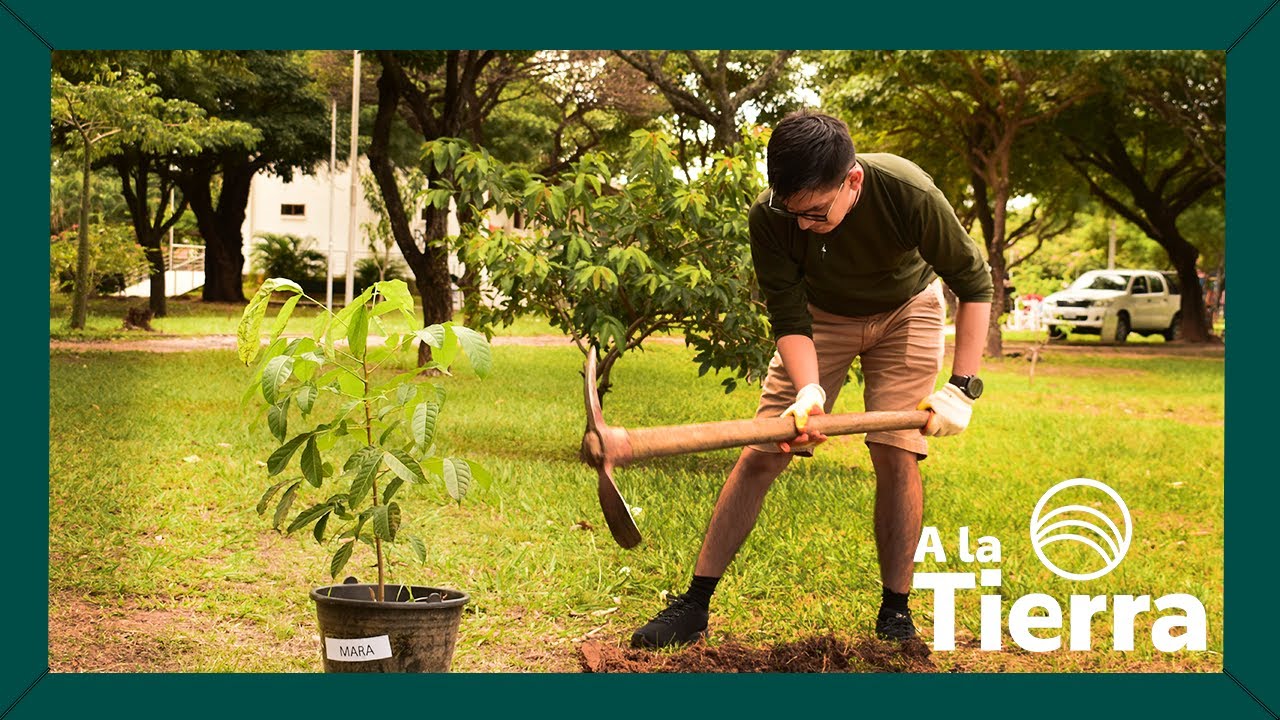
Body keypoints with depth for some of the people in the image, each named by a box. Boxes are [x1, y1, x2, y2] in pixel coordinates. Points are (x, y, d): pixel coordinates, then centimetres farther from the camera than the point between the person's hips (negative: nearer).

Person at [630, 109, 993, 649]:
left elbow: (975, 284, -21)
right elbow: (789, 320, -23)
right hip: (822, 315, 1)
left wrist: (963, 388, -26)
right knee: (760, 455, -6)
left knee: (896, 456, -14)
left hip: (905, 310, -1)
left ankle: (896, 614, 2)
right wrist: (810, 391, -42)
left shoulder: (910, 195, -35)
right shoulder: (769, 217, -31)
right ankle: (694, 605, 0)